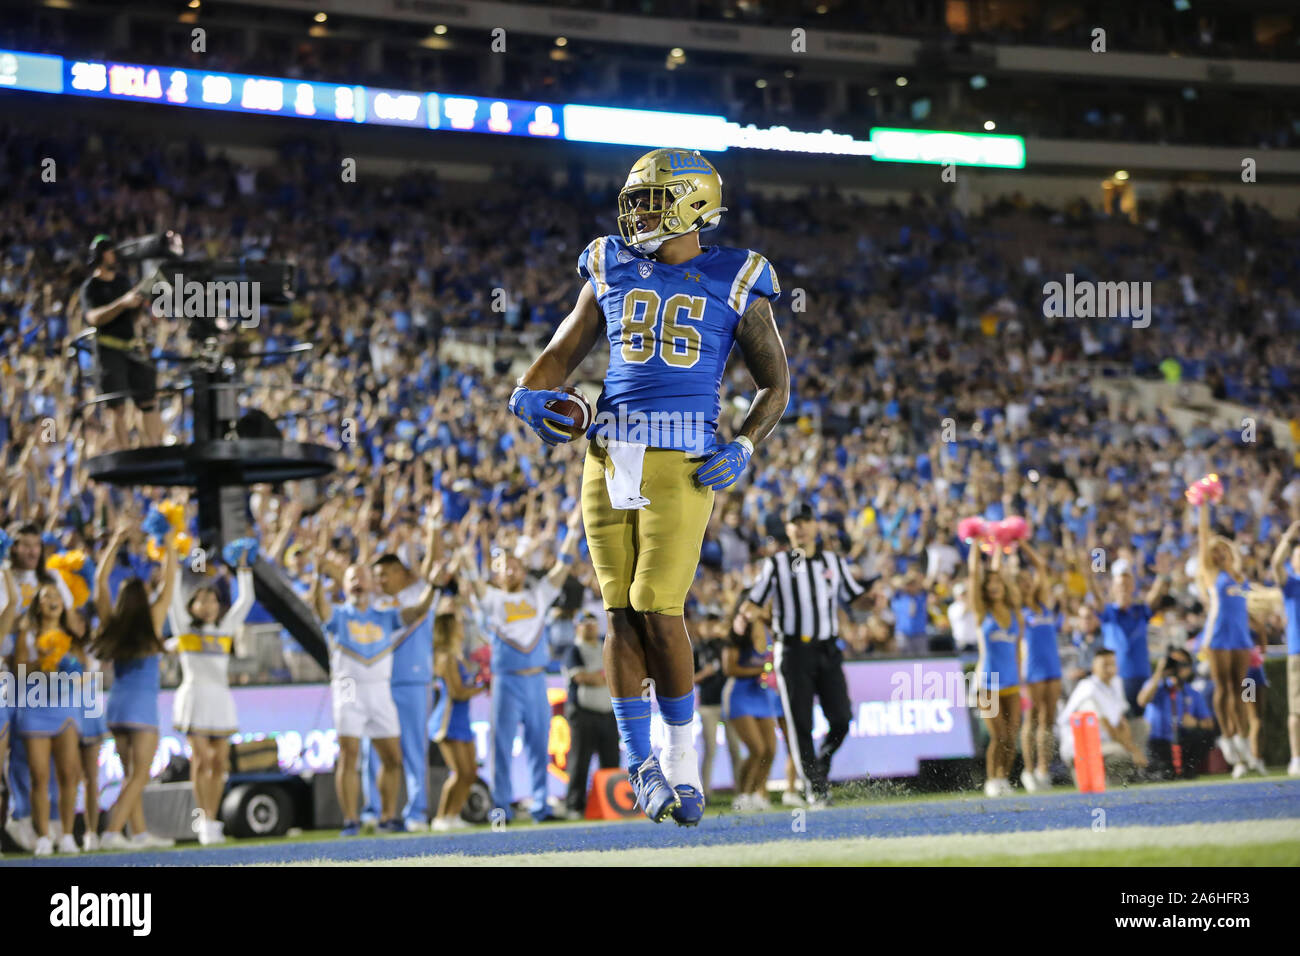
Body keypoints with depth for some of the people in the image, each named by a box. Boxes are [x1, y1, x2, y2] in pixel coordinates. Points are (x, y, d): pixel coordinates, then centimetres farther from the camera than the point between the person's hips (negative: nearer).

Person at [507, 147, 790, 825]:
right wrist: (531, 393, -2)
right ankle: (640, 764, 9)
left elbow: (775, 386, 11)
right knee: (621, 611, 2)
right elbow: (563, 351, 20)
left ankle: (682, 755, 4)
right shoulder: (613, 273, 14)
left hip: (683, 462, -4)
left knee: (657, 606, -12)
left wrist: (743, 448, -5)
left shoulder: (734, 284, 5)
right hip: (608, 456, 4)